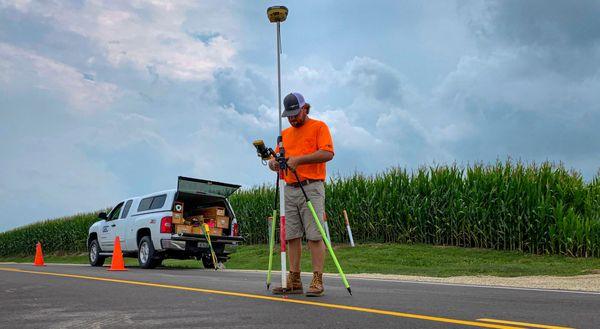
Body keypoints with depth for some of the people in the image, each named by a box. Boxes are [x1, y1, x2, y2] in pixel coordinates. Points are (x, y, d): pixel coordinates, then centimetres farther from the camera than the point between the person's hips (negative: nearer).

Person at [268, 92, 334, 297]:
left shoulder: (319, 127, 4)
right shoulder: (285, 134, 22)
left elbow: (327, 153, -11)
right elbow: (277, 159, 19)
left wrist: (299, 159, -18)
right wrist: (273, 162, -6)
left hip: (312, 188, -6)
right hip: (289, 190, 6)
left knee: (315, 235, -8)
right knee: (292, 236, 4)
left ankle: (317, 280, -6)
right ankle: (294, 281, 9)